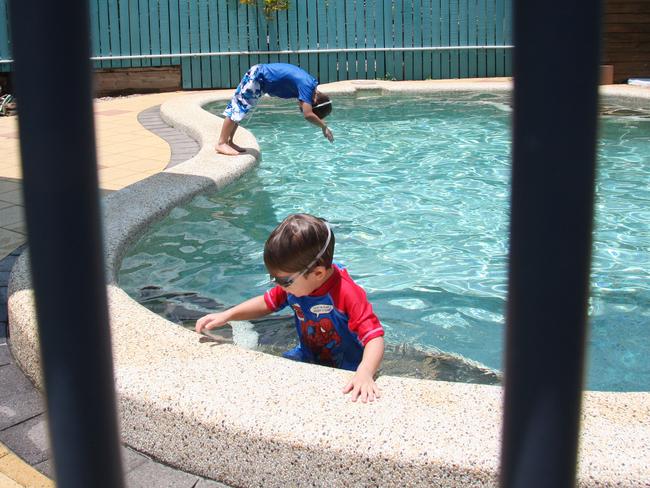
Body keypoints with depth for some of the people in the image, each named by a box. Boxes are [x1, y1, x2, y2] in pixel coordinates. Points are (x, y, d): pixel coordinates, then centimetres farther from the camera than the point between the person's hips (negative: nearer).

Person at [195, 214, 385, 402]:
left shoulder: (347, 294, -32)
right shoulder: (295, 282, -9)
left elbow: (374, 337, -37)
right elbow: (267, 303, 9)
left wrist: (365, 373, -55)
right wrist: (226, 315, -2)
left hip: (343, 372, -6)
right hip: (306, 358, 7)